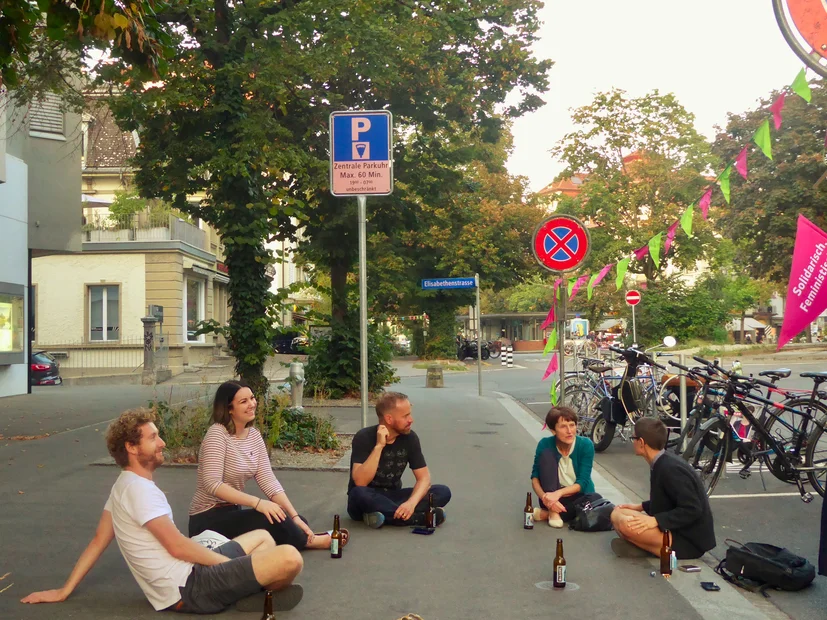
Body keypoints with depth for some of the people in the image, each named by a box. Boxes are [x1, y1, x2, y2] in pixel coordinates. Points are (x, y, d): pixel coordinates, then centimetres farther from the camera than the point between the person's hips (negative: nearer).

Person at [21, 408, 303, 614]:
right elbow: (177, 546, -20)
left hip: (185, 578, 11)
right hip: (187, 589, -11)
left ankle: (259, 586, -1)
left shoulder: (123, 486, 14)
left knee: (262, 537, 23)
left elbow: (97, 542, 15)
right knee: (289, 558, -25)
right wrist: (232, 565, -9)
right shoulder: (140, 489, -18)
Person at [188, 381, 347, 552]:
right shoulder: (217, 434, -18)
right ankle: (308, 541, -2)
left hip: (233, 512, 7)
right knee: (272, 519, -24)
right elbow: (212, 484, -28)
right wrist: (257, 502, -34)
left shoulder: (254, 435, 4)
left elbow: (268, 481, -3)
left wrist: (294, 516, -14)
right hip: (209, 519, -7)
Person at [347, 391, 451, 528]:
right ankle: (420, 517, -29)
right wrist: (379, 446, -33)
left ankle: (386, 515, -26)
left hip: (393, 497, 4)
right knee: (359, 493, -39)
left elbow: (424, 477, -9)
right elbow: (360, 482, -28)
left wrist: (411, 503, -29)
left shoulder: (409, 437, -7)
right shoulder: (364, 437, -18)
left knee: (443, 492, -14)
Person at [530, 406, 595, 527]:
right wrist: (545, 497, -35)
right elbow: (535, 477, -15)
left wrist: (558, 493, -34)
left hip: (579, 495, 0)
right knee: (546, 454, -23)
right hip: (552, 495, 0)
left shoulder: (586, 445, -16)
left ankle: (545, 514, -20)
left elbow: (583, 482, -19)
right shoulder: (545, 444, -13)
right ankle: (553, 511, -25)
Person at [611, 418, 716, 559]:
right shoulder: (663, 463, 6)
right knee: (618, 513, 6)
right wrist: (640, 507, 11)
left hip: (689, 540, -9)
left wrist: (655, 521, -27)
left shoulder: (670, 468, -22)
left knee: (626, 524, -28)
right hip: (676, 530, 10)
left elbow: (692, 510, -26)